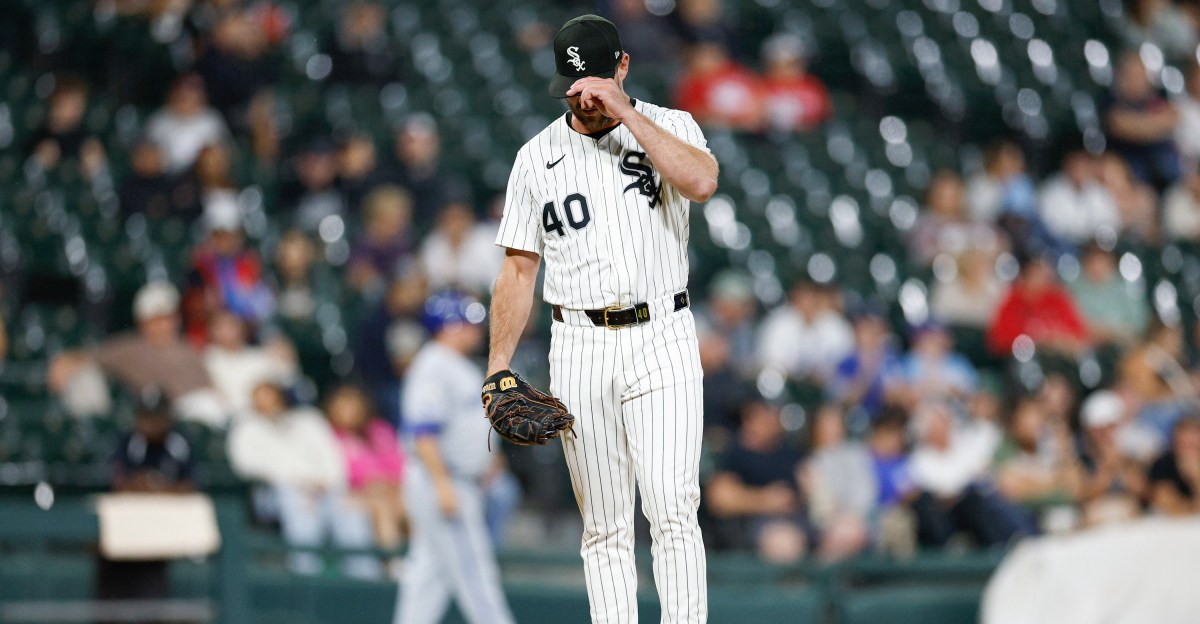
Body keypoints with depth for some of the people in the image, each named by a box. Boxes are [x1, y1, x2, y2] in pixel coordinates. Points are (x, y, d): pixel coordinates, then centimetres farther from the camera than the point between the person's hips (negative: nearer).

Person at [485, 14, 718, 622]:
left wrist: (625, 114, -18)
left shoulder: (669, 127, 4)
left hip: (661, 342, -2)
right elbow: (518, 269, 12)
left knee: (673, 510, -13)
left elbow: (701, 182, -20)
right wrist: (497, 367, 4)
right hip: (579, 349, 3)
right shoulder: (538, 156, 10)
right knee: (604, 526, 3)